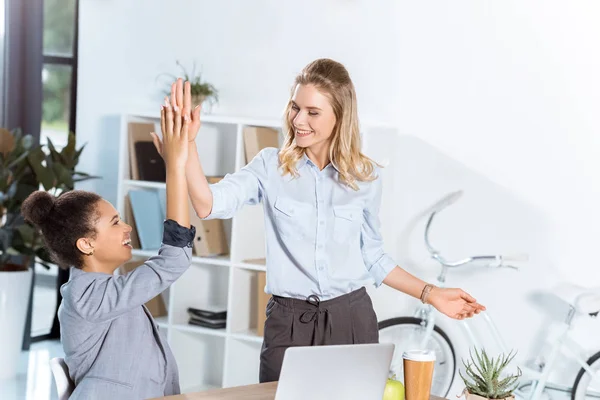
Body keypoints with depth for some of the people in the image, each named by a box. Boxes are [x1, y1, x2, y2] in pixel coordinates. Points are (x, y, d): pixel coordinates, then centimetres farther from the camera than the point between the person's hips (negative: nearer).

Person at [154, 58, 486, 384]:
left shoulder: (366, 176, 3)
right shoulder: (271, 166, -2)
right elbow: (209, 205, -17)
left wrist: (429, 294, 8)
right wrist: (187, 142, -29)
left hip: (351, 319, 1)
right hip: (288, 322, -1)